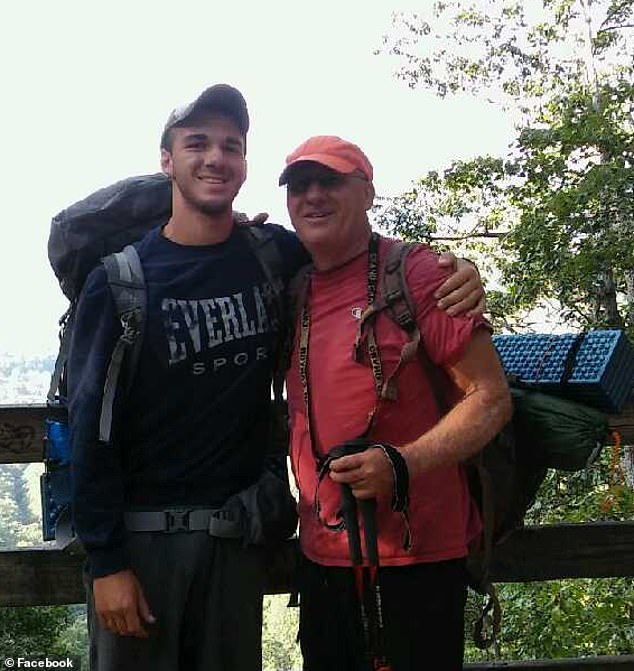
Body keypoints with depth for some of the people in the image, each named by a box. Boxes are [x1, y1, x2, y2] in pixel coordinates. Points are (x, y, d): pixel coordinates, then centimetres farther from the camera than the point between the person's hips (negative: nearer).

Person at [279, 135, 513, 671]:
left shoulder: (416, 272, -9)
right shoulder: (293, 292, 9)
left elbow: (491, 398, -12)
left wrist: (402, 464, -25)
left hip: (416, 556, -6)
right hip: (323, 554, 6)